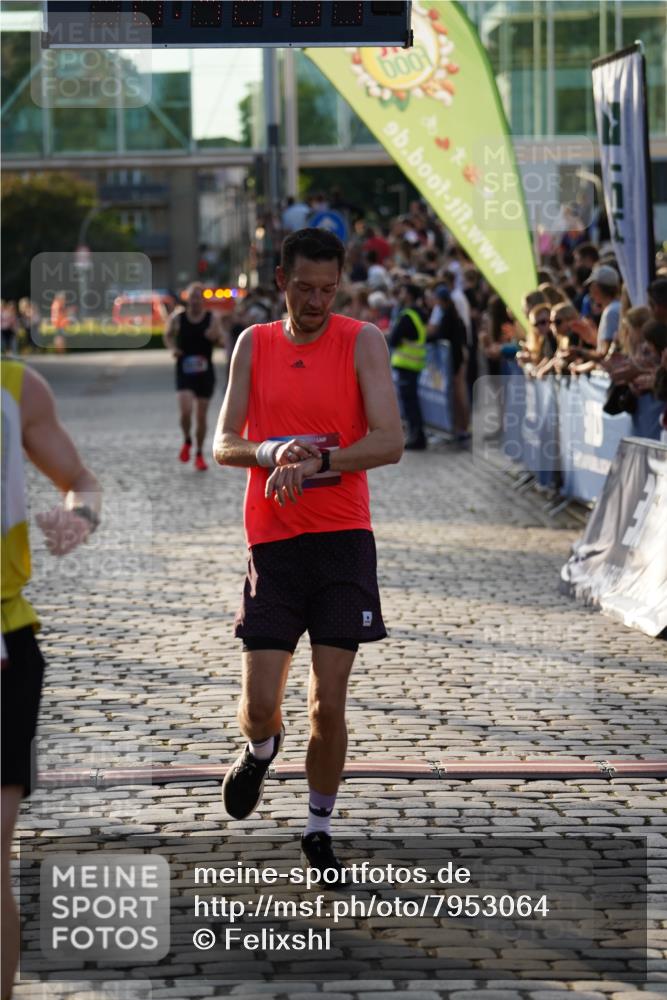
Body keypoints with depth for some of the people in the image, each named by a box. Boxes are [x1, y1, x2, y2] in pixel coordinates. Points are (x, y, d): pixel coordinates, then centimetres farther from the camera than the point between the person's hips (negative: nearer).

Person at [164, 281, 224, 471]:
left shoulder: (213, 318, -3)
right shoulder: (177, 318, -3)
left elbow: (223, 340, 2)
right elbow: (168, 335, 13)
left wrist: (216, 336, -21)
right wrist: (172, 348, -7)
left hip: (205, 372, 1)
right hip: (184, 371, -1)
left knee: (202, 415, 6)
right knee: (186, 411, -18)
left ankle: (199, 454, 23)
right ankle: (187, 441, 13)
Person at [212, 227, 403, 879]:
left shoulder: (361, 341, -2)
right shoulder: (254, 344, 7)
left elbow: (389, 443, -11)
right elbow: (223, 445, 3)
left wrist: (315, 463, -23)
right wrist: (269, 452, -18)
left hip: (343, 539, -2)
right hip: (272, 539, 2)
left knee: (329, 707, -1)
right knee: (259, 701, -1)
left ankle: (319, 829, 18)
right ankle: (261, 751, 35)